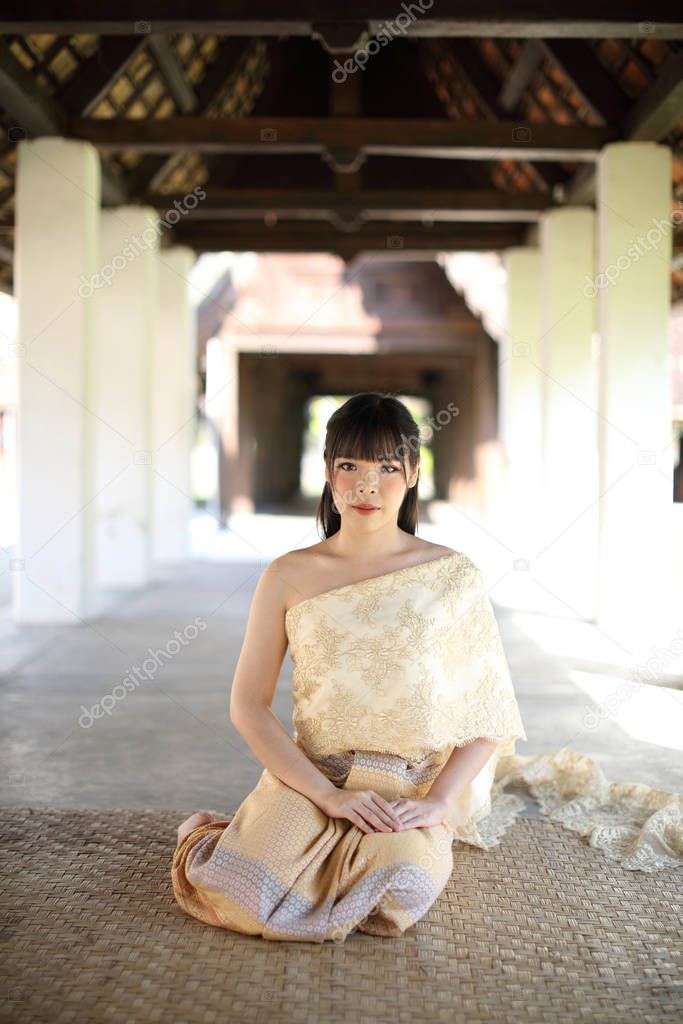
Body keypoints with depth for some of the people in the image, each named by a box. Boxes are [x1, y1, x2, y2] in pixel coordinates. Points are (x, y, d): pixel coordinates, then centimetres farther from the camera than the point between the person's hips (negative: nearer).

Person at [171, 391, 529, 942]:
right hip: (309, 775, 0)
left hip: (413, 788, 0)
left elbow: (491, 715, 2)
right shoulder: (290, 576, 0)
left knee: (399, 892, -30)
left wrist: (438, 800, -11)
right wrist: (329, 794, -12)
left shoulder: (454, 577, -1)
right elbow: (248, 705, -1)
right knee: (241, 898, -26)